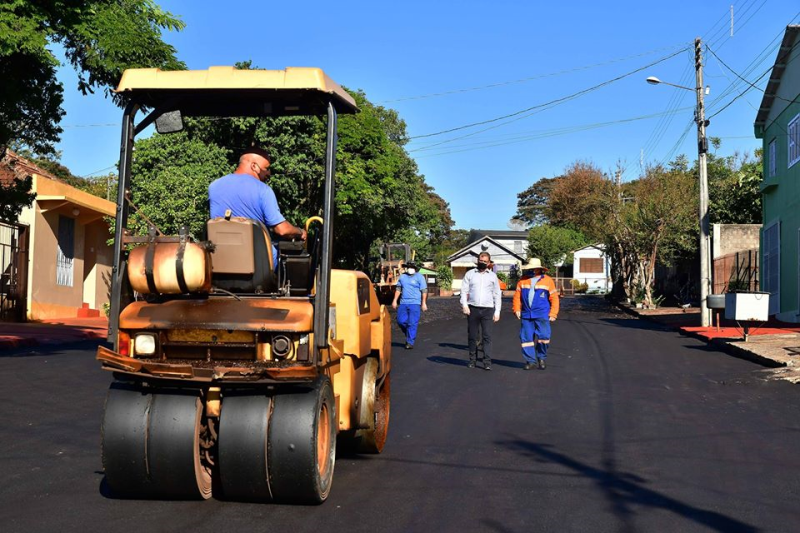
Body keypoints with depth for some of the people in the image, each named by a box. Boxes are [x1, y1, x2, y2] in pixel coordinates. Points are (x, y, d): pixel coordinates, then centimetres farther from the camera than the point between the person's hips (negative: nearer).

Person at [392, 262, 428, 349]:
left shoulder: (419, 277, 1)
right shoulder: (402, 276, 13)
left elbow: (424, 291, -2)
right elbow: (398, 289, 20)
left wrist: (424, 303, -8)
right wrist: (395, 300, 13)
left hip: (415, 303, -4)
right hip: (403, 303, 4)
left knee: (412, 323, -7)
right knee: (401, 321, 1)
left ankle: (410, 342, -2)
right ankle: (409, 335, 26)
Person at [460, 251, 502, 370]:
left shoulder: (492, 276, 11)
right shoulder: (470, 274, 10)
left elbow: (497, 295, 12)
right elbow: (464, 290, 6)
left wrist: (497, 312, 6)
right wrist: (464, 305, -9)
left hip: (487, 309, 0)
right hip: (473, 309, 1)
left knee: (487, 336, -7)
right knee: (472, 336, 4)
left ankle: (487, 362, -8)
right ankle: (472, 359, 13)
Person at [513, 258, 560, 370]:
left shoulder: (547, 280, 1)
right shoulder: (523, 280, 9)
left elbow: (554, 298, 1)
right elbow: (517, 296, 9)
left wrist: (553, 314, -3)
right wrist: (517, 309, 0)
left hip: (542, 315, -3)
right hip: (526, 315, 3)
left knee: (543, 336, -10)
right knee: (526, 338, 3)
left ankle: (541, 358, 10)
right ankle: (530, 360, 13)